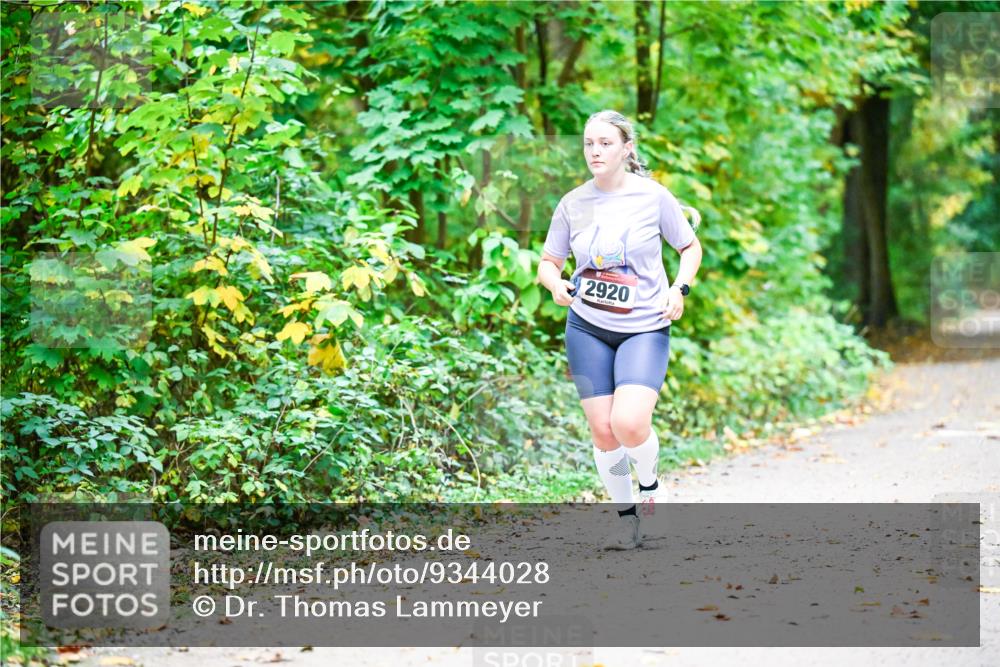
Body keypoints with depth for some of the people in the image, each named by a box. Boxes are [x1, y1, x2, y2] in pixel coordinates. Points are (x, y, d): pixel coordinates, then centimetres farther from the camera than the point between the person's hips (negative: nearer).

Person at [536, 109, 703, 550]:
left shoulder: (653, 196, -5)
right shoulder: (572, 204, 1)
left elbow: (691, 247, 7)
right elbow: (548, 261, 11)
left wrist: (680, 288, -10)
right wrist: (555, 284, -12)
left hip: (645, 328, -3)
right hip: (587, 328, 3)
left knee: (629, 424, -20)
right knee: (602, 430, 0)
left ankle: (650, 486, 12)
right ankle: (626, 518, 19)